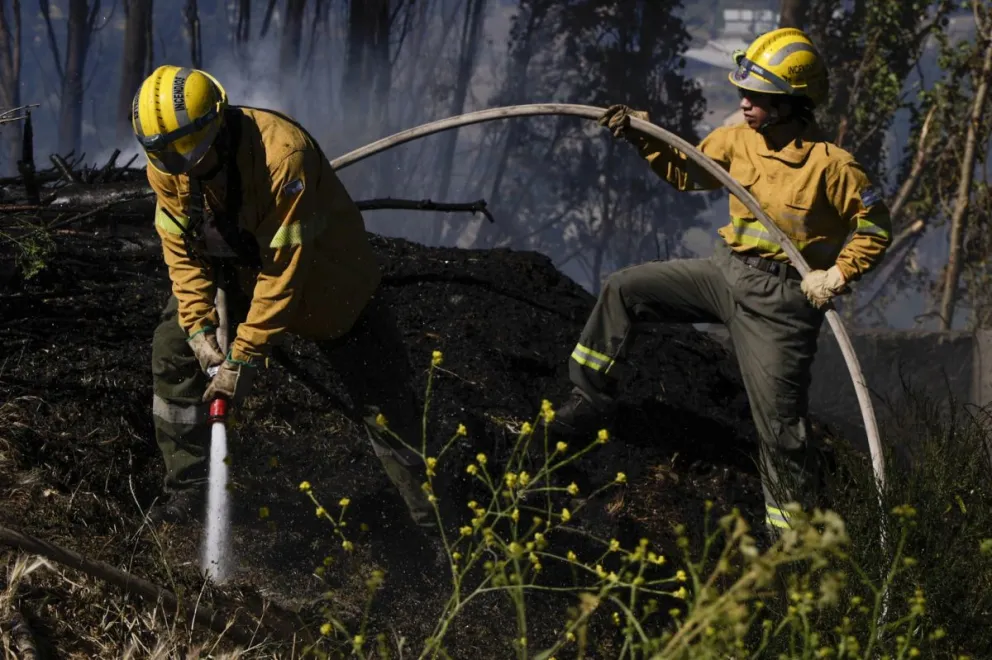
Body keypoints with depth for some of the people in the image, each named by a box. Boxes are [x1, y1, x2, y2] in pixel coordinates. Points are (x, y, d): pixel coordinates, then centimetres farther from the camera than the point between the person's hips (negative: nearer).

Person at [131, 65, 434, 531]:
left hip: (325, 276, -5)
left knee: (381, 393, -2)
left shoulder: (284, 155, -40)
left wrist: (245, 355, -33)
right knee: (174, 351, -5)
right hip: (235, 271, 5)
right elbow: (180, 248, -8)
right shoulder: (166, 166, -20)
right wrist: (200, 325, -19)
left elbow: (285, 267, -35)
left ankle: (431, 513, 13)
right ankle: (187, 492, 7)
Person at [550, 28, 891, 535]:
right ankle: (591, 401, 13)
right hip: (724, 271, 6)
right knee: (623, 290, 1)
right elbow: (686, 173, 16)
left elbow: (875, 227, -8)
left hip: (780, 297, -6)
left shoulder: (831, 165, -17)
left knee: (780, 423, -5)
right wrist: (644, 138, 2)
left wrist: (838, 274, -19)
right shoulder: (737, 139, 0)